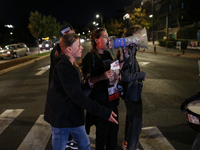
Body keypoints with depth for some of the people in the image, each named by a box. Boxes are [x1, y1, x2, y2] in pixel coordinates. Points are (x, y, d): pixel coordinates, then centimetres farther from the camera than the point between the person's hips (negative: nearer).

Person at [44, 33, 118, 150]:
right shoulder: (63, 69, -24)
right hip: (61, 117, -9)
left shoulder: (71, 66, 9)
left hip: (73, 115, 9)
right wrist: (104, 112, -28)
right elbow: (78, 97, -28)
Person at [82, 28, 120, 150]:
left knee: (114, 127, 17)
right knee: (102, 130, 4)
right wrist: (101, 77, -30)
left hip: (112, 97, 7)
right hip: (99, 99, -7)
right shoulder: (90, 57, -12)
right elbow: (87, 79, -15)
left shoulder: (108, 55, 10)